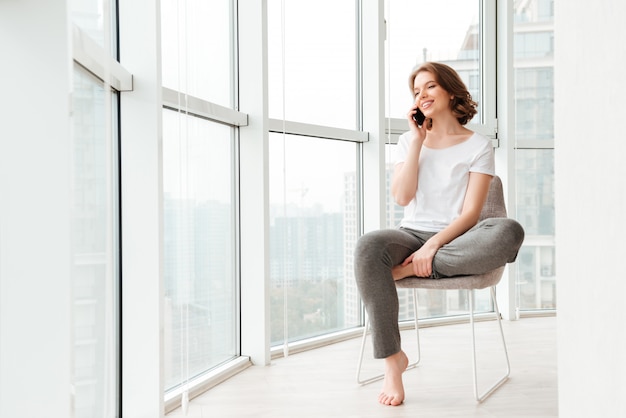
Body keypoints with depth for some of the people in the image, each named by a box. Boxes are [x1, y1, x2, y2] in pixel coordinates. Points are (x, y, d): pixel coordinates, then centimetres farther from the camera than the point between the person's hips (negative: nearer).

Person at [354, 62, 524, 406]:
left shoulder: (478, 146, 5)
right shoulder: (408, 141, 15)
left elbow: (471, 212, -6)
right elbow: (402, 197, -1)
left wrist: (434, 244, -21)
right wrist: (417, 141, -1)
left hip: (455, 241, -2)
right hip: (412, 234, 2)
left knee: (509, 231, -34)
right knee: (368, 246, -33)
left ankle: (406, 271, -28)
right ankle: (392, 360, -28)